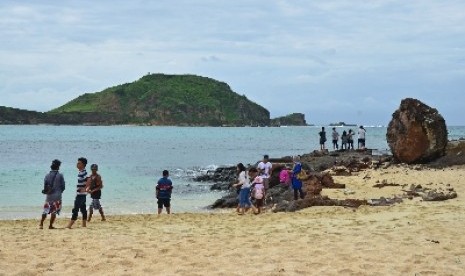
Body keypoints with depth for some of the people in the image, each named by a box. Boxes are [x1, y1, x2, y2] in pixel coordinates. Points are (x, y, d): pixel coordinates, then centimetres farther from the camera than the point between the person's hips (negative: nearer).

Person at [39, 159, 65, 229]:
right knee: (54, 211, 3)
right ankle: (50, 225, 1)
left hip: (49, 195, 3)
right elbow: (63, 186, -3)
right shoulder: (60, 175, -6)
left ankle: (41, 224, 3)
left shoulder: (47, 175, 3)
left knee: (45, 210, 11)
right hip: (57, 196, -3)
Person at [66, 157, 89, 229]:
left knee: (75, 209, -10)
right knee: (83, 209, 12)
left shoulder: (83, 173, -17)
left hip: (81, 194, -10)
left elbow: (88, 181, -29)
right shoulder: (80, 172, 13)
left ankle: (70, 225, -12)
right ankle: (84, 225, 17)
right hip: (80, 194, 10)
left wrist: (84, 189, -30)